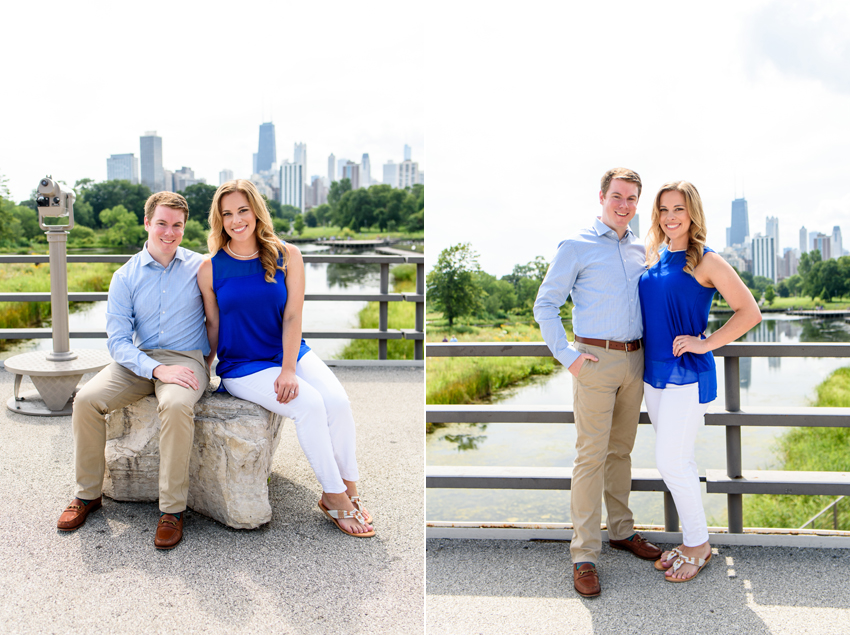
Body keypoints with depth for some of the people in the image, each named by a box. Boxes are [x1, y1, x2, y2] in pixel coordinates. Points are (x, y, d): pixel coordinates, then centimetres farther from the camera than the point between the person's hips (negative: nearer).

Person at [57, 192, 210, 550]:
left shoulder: (199, 268, 2)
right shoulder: (126, 276, 4)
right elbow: (117, 340, -4)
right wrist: (157, 370, -20)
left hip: (186, 358, -3)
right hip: (139, 360, 3)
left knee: (175, 405, -35)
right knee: (87, 400, -20)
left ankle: (172, 508, -22)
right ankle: (88, 494, 1)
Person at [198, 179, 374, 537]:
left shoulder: (287, 256, 0)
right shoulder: (210, 269, -2)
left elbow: (292, 316, -5)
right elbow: (213, 324, 6)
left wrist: (289, 369, -15)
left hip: (290, 353, 3)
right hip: (241, 367, -2)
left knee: (337, 400, -23)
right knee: (309, 403, -26)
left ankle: (350, 490, -7)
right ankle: (333, 496, -10)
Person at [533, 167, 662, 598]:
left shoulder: (639, 250, 14)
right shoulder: (577, 247, -4)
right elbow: (545, 305, -5)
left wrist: (649, 346, 13)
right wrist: (567, 357, -11)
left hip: (634, 360, 6)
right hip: (595, 360, -6)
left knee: (621, 450, 15)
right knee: (591, 456, -5)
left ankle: (621, 530, 28)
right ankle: (584, 555, 1)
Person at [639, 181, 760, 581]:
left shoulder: (705, 261, -9)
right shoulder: (653, 258, 9)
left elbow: (749, 312, -10)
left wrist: (705, 344, -14)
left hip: (687, 374, -7)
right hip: (654, 372, 7)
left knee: (671, 461, -6)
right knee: (677, 461, 13)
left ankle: (698, 545, 13)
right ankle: (691, 540, 26)